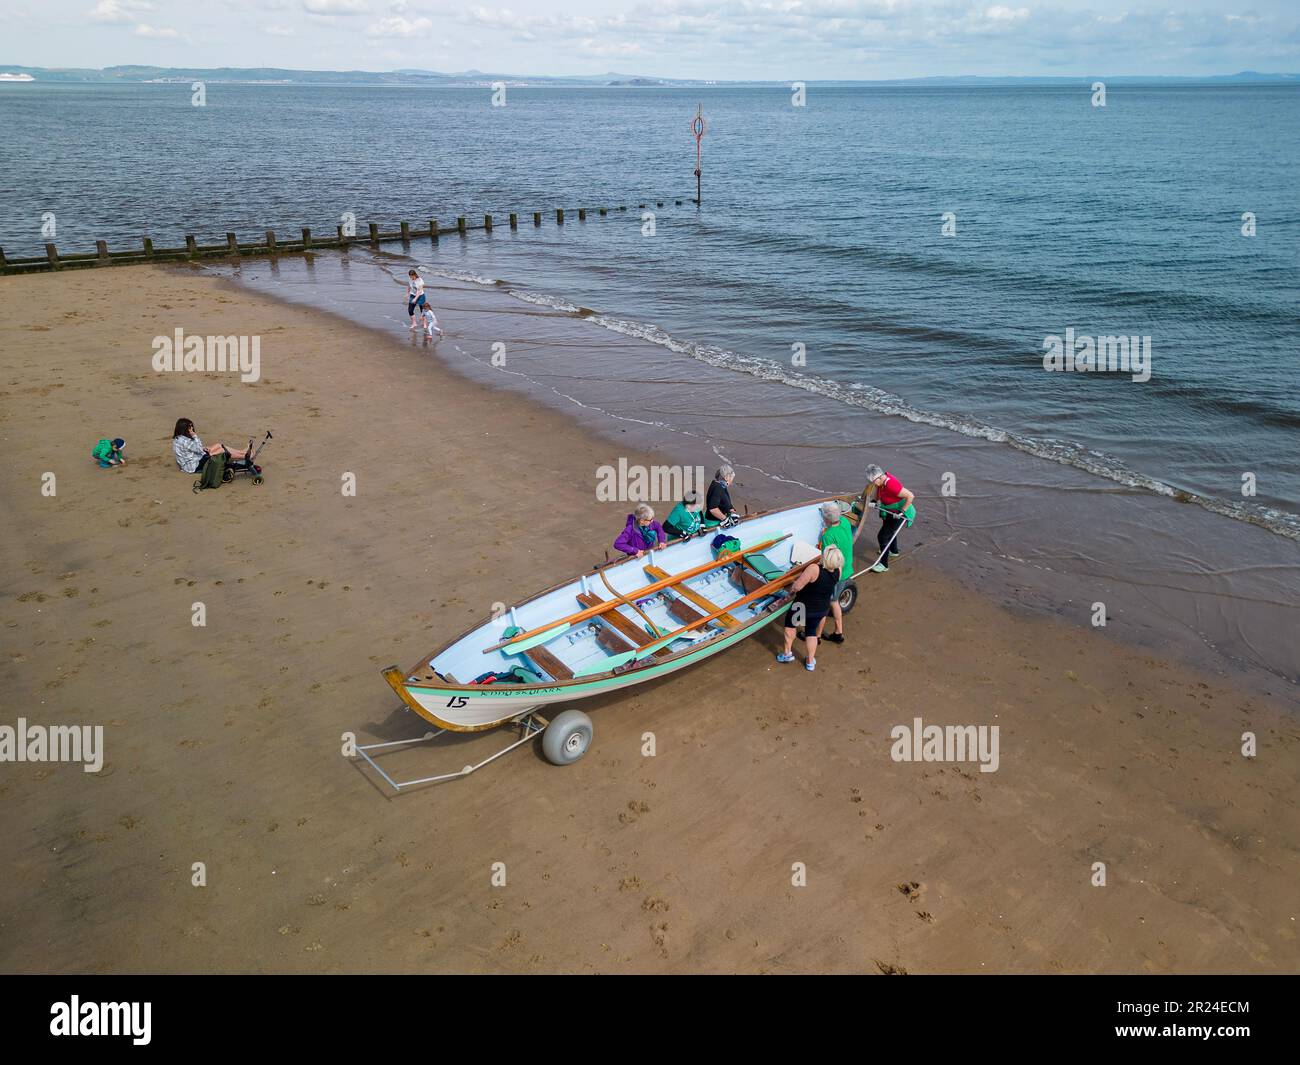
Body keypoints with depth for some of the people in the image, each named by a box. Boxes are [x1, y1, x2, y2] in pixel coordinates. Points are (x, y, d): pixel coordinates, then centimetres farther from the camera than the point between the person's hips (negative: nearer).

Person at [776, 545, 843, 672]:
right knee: (811, 632, 25)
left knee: (790, 624, 24)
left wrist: (792, 589, -9)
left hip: (803, 607, -5)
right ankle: (810, 662, 32)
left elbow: (797, 586, -29)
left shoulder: (814, 569, -35)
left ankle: (787, 653, 33)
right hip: (823, 608, 5)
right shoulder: (837, 571, -16)